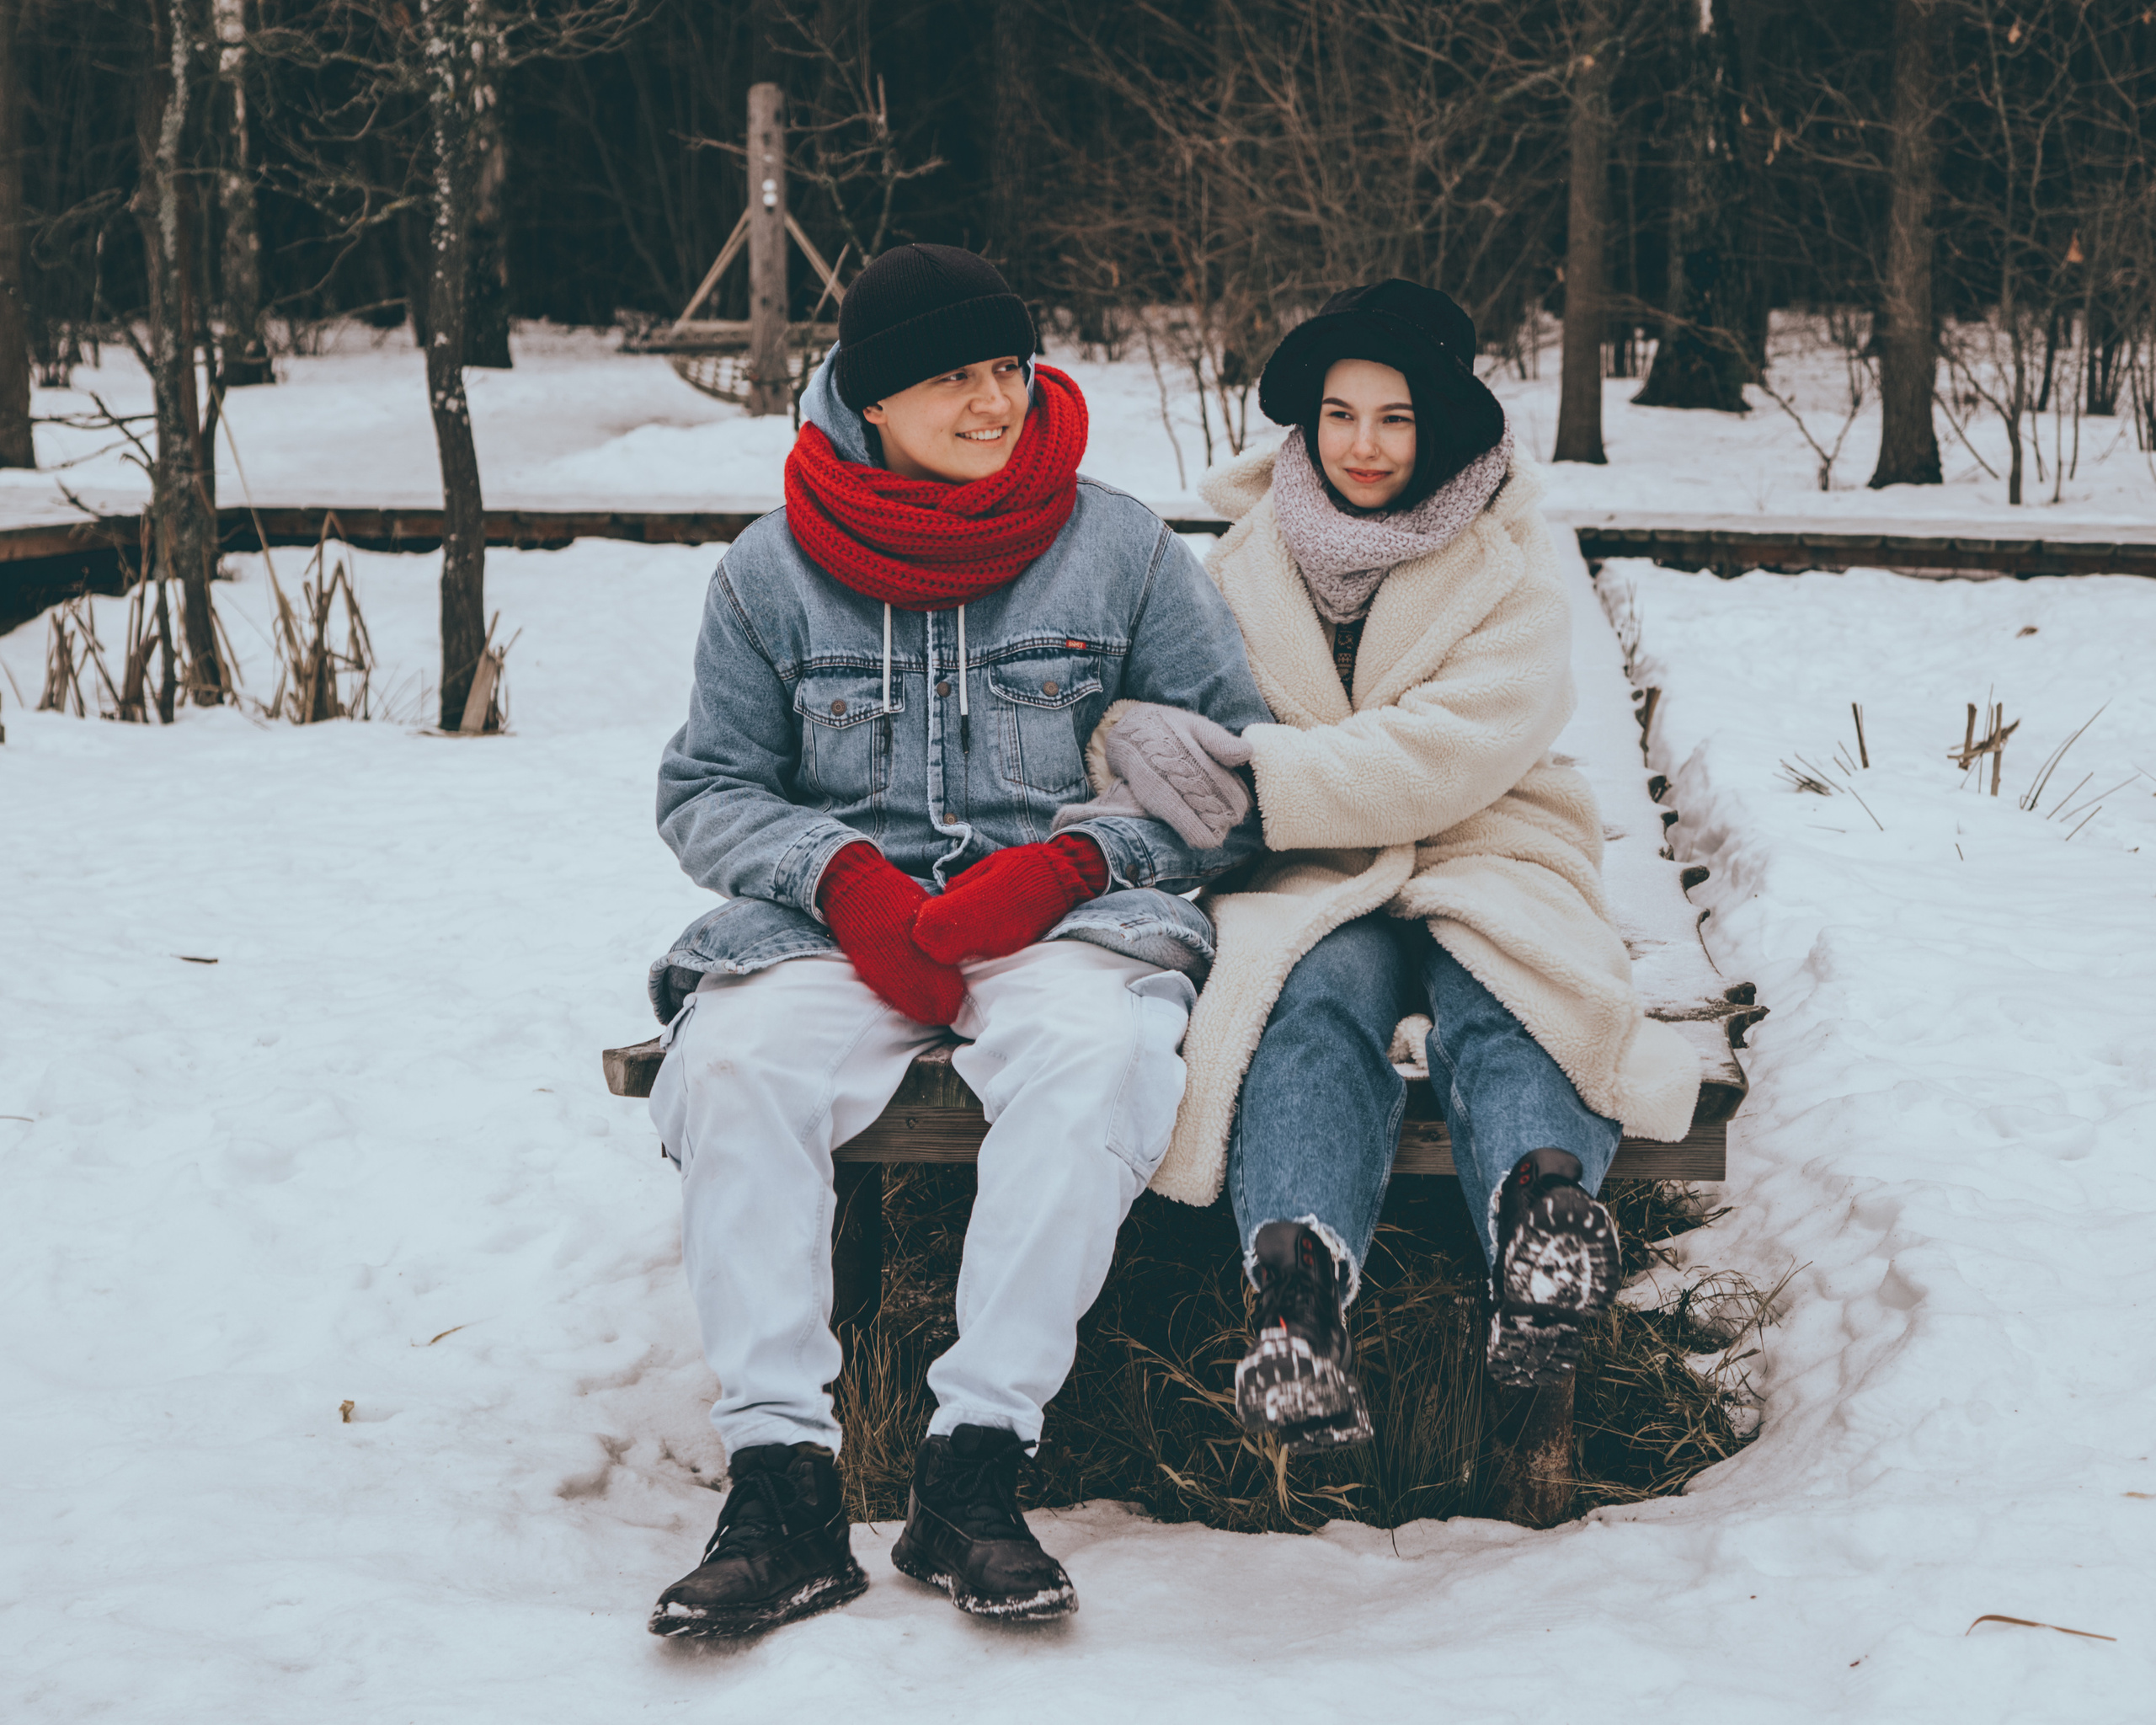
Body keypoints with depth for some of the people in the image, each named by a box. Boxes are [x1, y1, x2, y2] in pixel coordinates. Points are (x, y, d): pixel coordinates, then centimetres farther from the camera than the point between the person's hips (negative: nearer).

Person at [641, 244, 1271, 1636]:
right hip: (835, 918, 1)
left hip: (1068, 911, -1)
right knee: (735, 1061, -30)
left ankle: (974, 1471, -33)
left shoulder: (1121, 550, 4)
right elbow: (706, 790, 10)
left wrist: (1068, 864, -12)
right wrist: (843, 877, -11)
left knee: (1097, 1053, -35)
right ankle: (780, 1481, -30)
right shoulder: (775, 571, 7)